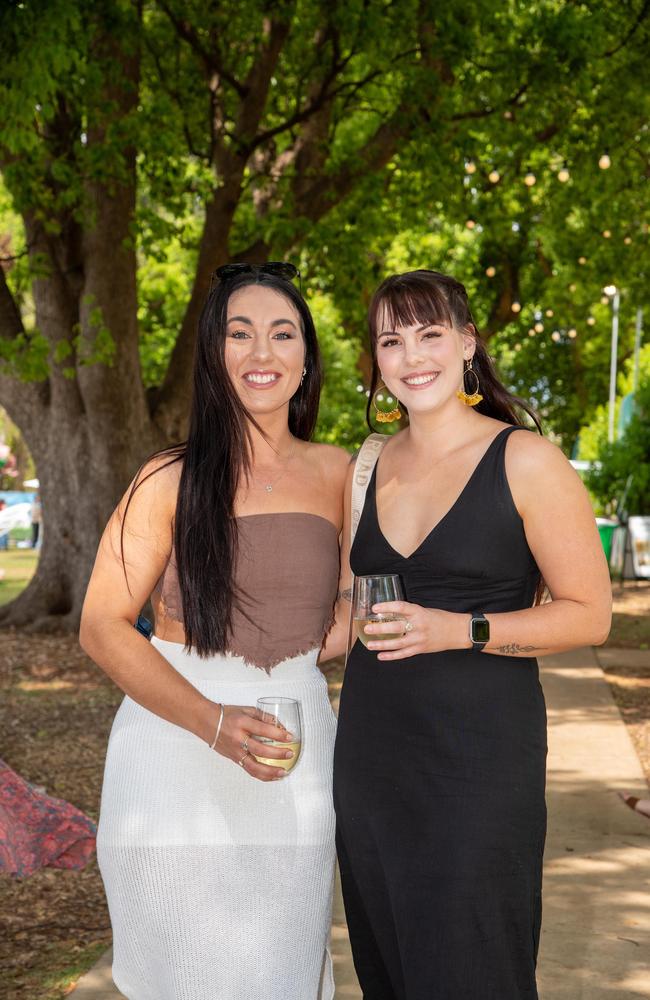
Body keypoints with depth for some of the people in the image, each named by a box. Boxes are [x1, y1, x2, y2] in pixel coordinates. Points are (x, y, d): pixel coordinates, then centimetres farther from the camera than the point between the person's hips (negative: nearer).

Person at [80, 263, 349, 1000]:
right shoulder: (171, 481, -4)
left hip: (296, 764, 3)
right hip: (177, 758, -2)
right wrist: (213, 723, -19)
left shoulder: (337, 474, 5)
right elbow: (102, 627, -8)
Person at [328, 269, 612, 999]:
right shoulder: (370, 468, 10)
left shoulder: (525, 461, -6)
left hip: (477, 755, -5)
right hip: (370, 751, 5)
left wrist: (460, 631, -18)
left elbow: (589, 614, -8)